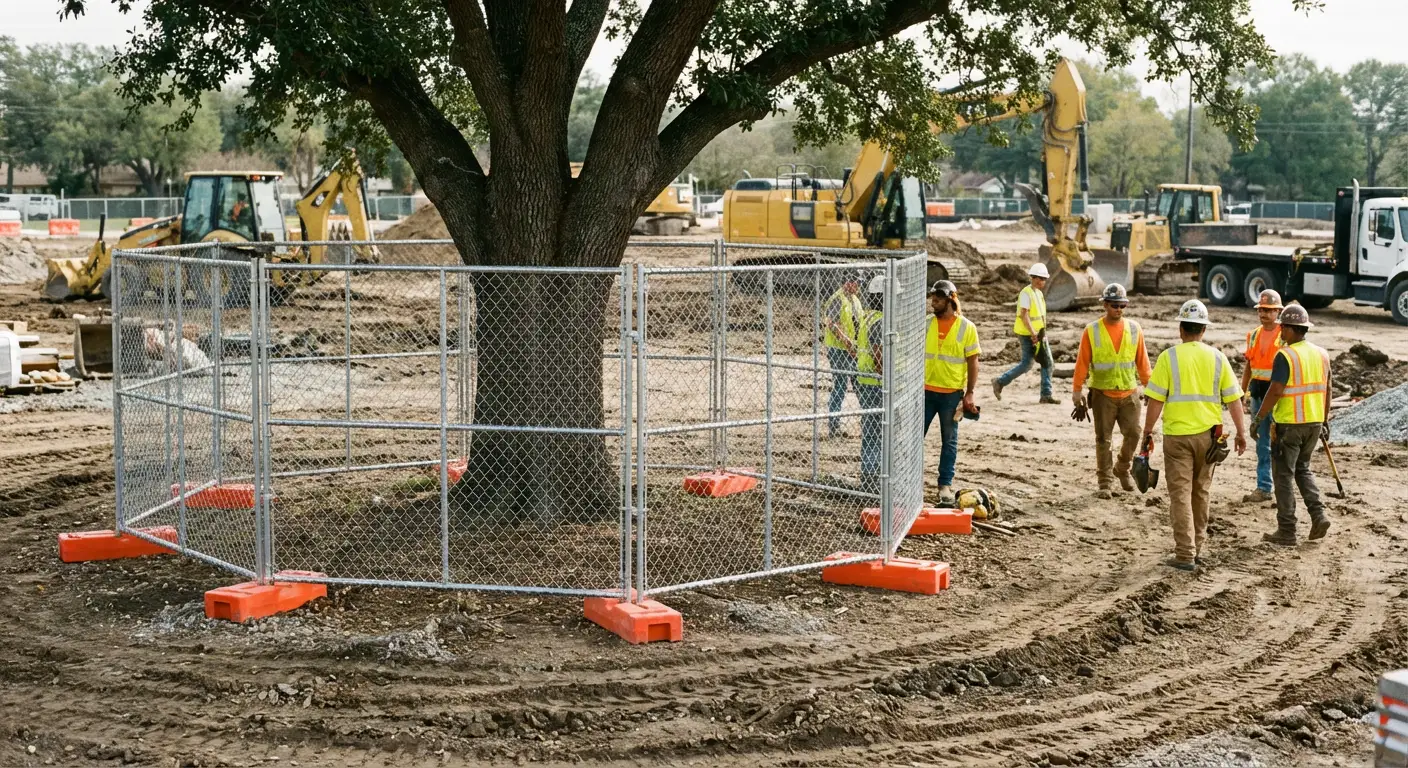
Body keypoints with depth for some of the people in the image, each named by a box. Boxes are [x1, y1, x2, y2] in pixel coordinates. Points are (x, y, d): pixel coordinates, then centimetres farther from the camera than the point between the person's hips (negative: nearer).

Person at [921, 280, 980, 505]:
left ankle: (945, 484, 14)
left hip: (952, 393, -2)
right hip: (926, 390, 2)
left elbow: (972, 362, -3)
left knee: (949, 440, 7)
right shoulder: (926, 324, 2)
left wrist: (969, 393, -8)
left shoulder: (967, 328, -5)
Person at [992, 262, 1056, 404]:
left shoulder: (1039, 293, 13)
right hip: (1028, 335, -9)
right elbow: (1023, 315, -23)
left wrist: (1042, 333, 14)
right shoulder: (1026, 293, -16)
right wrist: (1033, 334, -26)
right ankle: (1000, 382, 8)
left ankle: (1046, 395, 8)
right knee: (1026, 364, -6)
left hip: (1039, 335, 9)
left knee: (1047, 363, 5)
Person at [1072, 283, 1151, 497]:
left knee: (1133, 434, -1)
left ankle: (1122, 469, 24)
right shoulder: (1092, 331, -4)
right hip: (1102, 394, -2)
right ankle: (1105, 482, 12)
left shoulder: (1134, 329, 2)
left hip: (1128, 393, 2)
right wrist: (1077, 390, -6)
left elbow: (1142, 361, 7)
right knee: (1103, 439, 3)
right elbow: (1082, 362, -3)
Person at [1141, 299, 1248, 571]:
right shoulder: (1217, 358, 2)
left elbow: (1156, 400, -9)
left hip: (1177, 434, -3)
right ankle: (1198, 548, 26)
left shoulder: (1169, 357, -7)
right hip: (1207, 434, 3)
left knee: (1181, 494, 1)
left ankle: (1185, 555, -2)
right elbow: (1233, 399, 3)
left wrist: (1147, 432, 0)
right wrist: (1241, 433, 11)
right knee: (1201, 492, 17)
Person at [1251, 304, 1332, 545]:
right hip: (1314, 422, 7)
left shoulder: (1285, 356, -15)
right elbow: (1326, 390, 12)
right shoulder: (1321, 354, 6)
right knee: (1302, 469, 23)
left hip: (1289, 424, -7)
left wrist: (1258, 419, -11)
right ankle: (1318, 515, 9)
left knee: (1284, 475, 3)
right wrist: (1324, 421, 20)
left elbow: (1275, 391, -19)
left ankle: (1287, 532, 5)